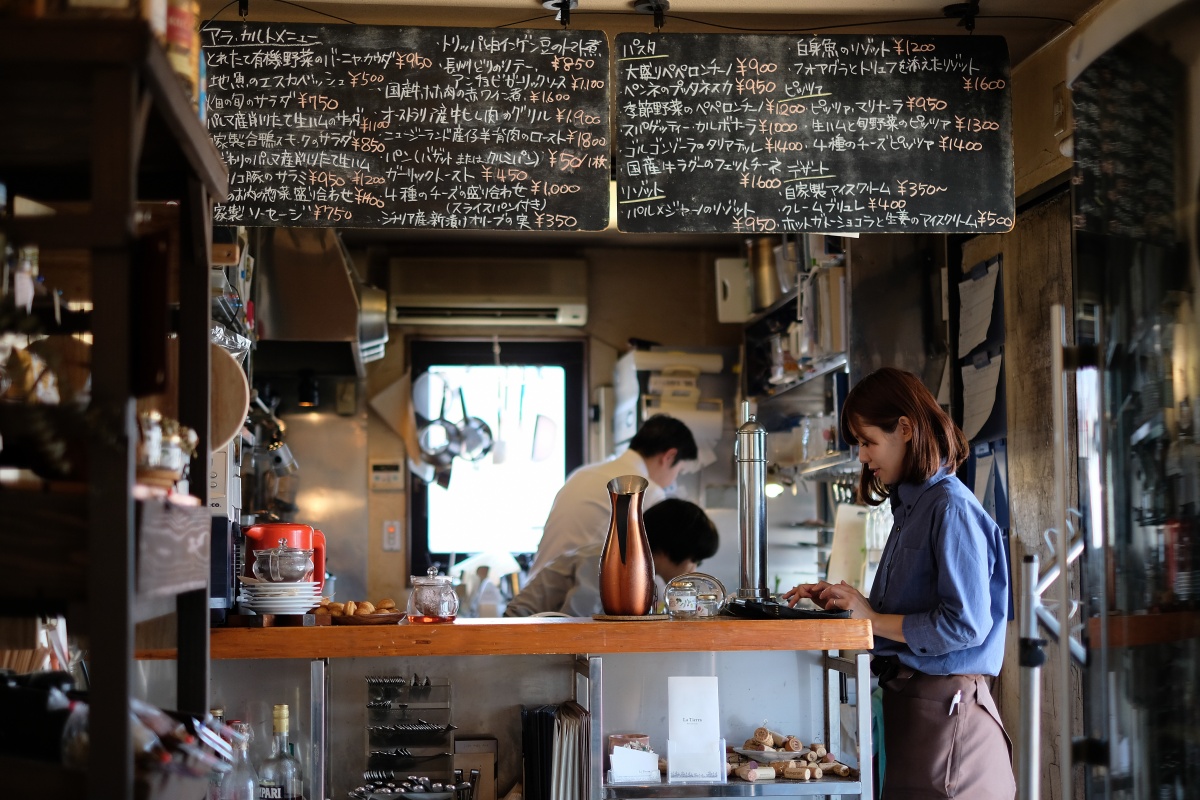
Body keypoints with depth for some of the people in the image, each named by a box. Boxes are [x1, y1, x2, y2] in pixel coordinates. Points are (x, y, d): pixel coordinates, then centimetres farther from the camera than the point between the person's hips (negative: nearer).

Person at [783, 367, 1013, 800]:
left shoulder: (951, 509, -13)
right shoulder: (911, 508, 14)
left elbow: (965, 623, -20)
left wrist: (874, 619, -11)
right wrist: (840, 601, 7)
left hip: (944, 704, -9)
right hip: (908, 697, 9)